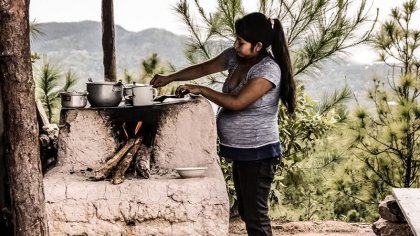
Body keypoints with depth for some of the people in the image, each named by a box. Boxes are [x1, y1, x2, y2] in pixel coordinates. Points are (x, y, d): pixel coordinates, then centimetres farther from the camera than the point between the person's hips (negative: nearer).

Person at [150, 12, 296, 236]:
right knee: (245, 212, 18)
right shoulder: (234, 56, 2)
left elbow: (236, 102, -28)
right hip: (240, 151, 9)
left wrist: (200, 90, -19)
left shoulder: (269, 70, -23)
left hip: (258, 154, -9)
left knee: (256, 215, -2)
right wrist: (169, 78, 0)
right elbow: (202, 68, 11)